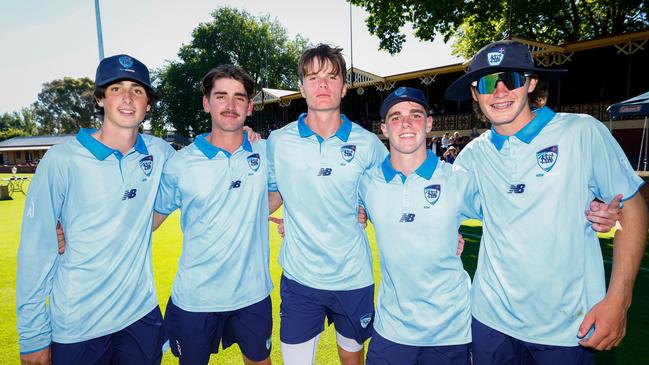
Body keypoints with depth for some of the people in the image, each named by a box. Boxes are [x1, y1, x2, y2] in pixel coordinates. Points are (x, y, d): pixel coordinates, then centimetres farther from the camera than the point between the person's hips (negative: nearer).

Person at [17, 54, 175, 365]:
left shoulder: (158, 152, -4)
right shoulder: (62, 160, -13)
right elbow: (35, 250, -9)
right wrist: (33, 335, -7)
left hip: (142, 314, 3)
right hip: (76, 327, -2)